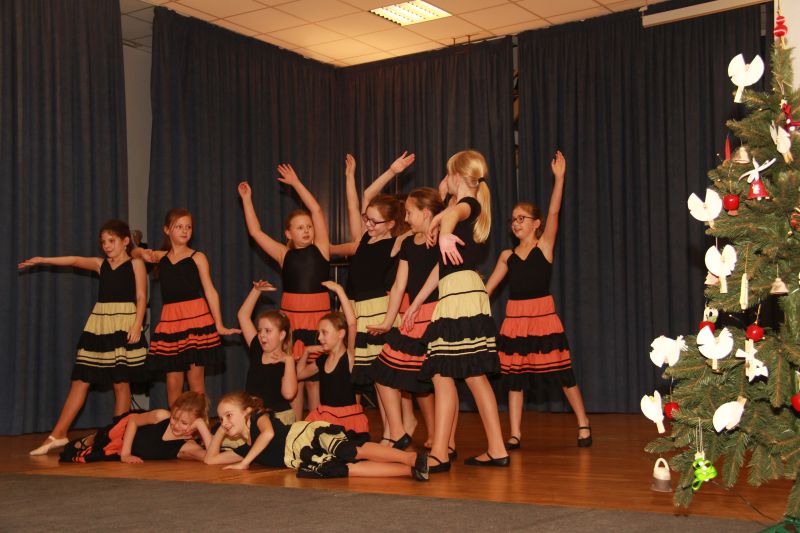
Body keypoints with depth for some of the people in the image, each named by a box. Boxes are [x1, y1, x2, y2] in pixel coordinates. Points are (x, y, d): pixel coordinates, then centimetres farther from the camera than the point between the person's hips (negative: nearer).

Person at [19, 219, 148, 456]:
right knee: (80, 379, 3)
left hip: (124, 325, -5)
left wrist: (137, 325, -16)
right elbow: (74, 261, 4)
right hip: (99, 325, 5)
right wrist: (42, 260, -5)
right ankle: (58, 434, 5)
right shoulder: (100, 264, 14)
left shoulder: (136, 263, 1)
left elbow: (141, 297, -5)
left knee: (121, 381, -1)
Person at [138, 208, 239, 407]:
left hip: (196, 319, -3)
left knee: (196, 379, -2)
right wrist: (143, 253, 0)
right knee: (173, 381, 3)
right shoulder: (161, 257, 12)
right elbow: (133, 251, 24)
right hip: (170, 321, 3)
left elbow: (210, 292, 0)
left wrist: (219, 325, -6)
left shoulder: (197, 258, 3)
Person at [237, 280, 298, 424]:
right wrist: (257, 290, 7)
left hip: (279, 418, -5)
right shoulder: (257, 351, 8)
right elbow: (243, 315, 12)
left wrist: (289, 360, -17)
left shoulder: (286, 363, -7)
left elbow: (288, 394, -25)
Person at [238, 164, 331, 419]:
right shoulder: (284, 254, 7)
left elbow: (317, 211, -4)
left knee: (314, 379, 4)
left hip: (318, 317, -1)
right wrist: (247, 199, 8)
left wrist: (296, 183, -1)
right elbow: (255, 232, 6)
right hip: (291, 318, 2)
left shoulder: (320, 248, 2)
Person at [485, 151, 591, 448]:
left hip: (543, 315, -4)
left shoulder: (545, 245, -1)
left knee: (561, 372, 0)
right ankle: (515, 434, 11)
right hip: (514, 318, 4)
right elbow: (488, 287, 11)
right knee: (514, 376, 4)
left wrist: (559, 177, -21)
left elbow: (553, 213, -13)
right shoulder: (507, 256, 10)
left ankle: (583, 423, 17)